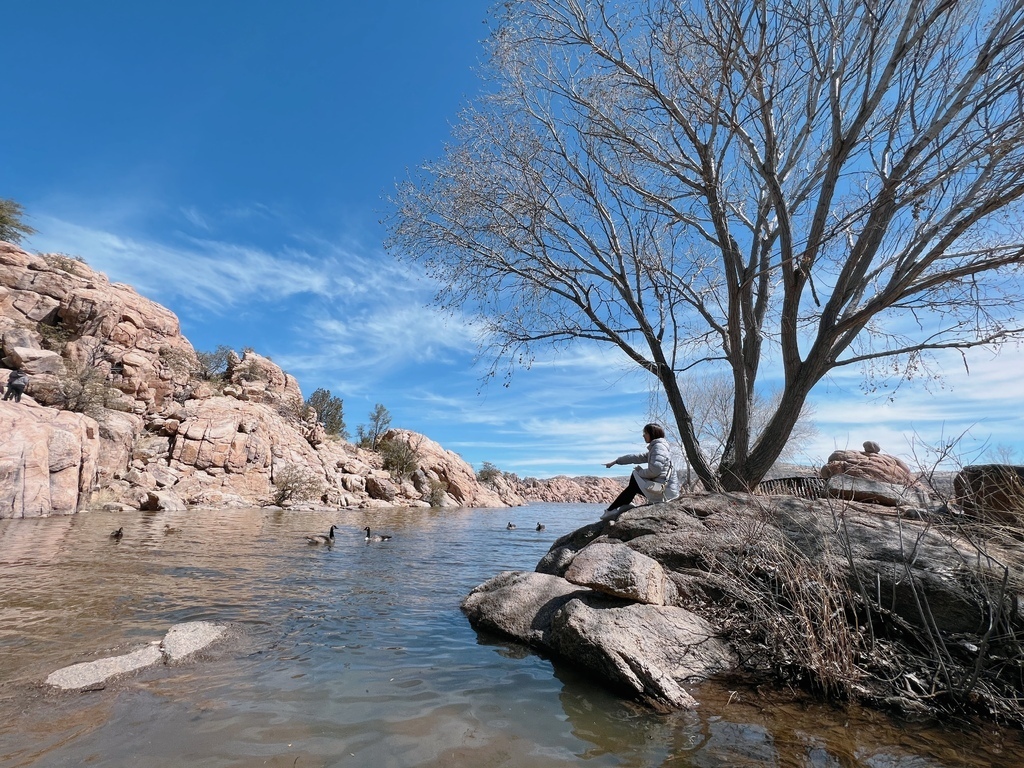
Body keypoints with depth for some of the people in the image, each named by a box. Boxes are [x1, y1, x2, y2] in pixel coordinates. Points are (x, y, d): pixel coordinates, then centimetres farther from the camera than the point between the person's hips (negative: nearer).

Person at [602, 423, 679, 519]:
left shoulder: (659, 446, -14)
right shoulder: (655, 447, 17)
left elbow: (654, 470, -26)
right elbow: (637, 457, 21)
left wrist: (639, 472, -6)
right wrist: (616, 461, 22)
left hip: (664, 491, -9)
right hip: (663, 487, 9)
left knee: (633, 486, 6)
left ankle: (612, 510, 20)